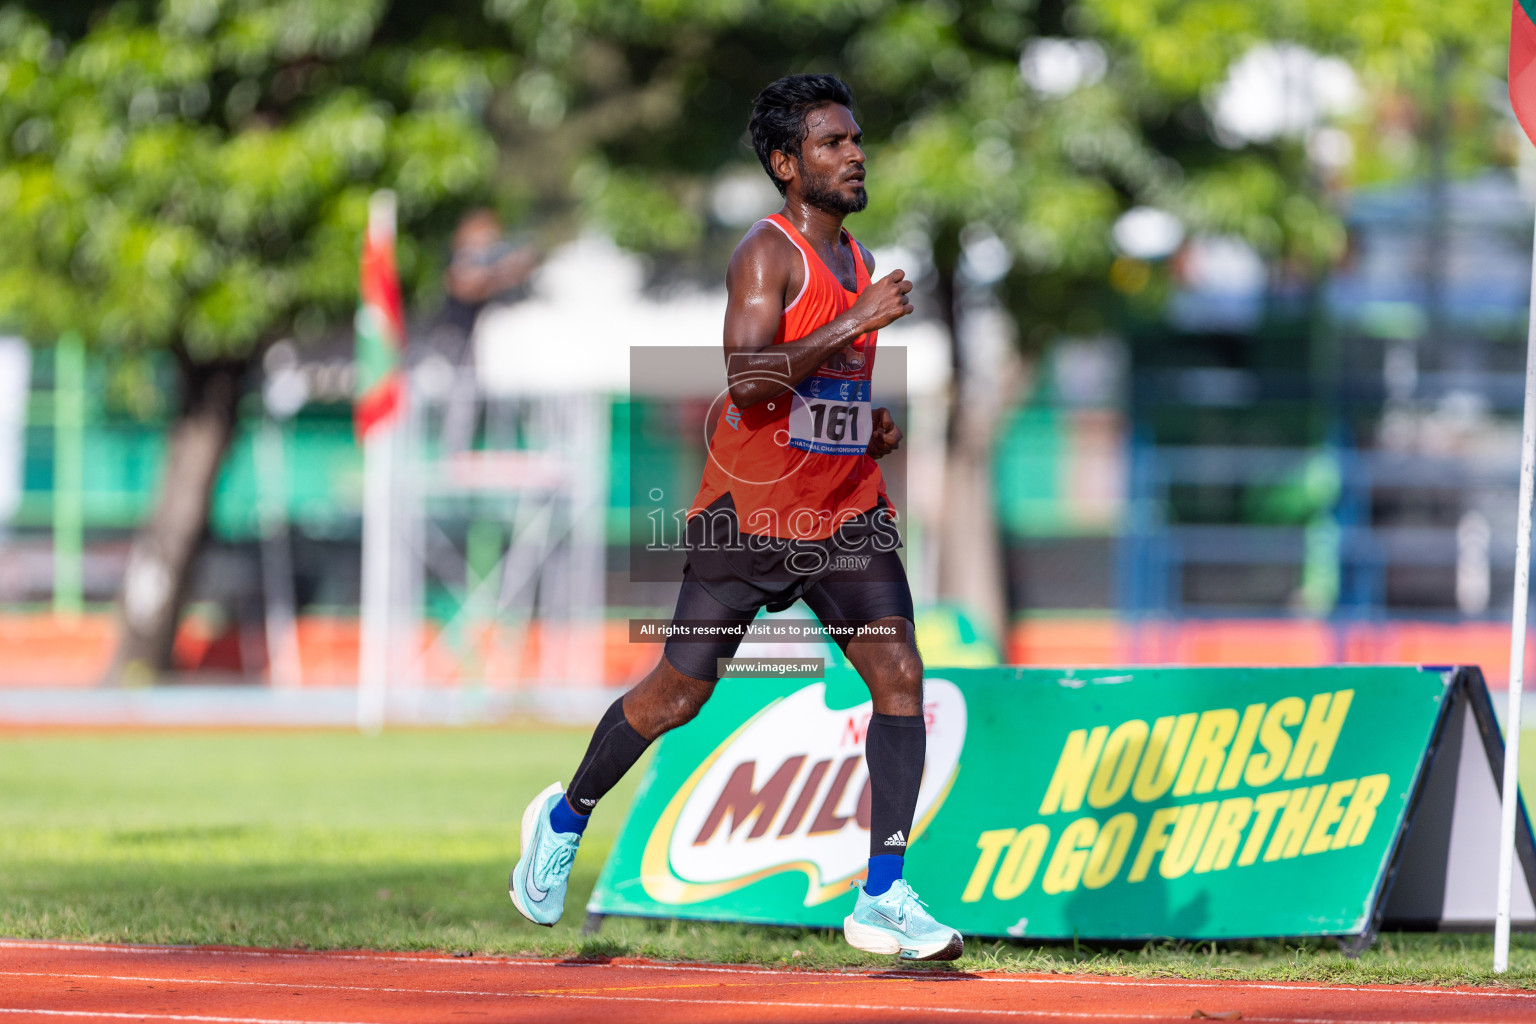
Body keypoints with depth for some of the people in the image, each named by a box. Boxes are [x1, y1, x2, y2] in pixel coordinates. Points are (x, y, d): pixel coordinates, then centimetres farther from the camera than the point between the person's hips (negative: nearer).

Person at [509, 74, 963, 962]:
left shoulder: (858, 263, 12)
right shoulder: (768, 254, -14)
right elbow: (747, 380, -27)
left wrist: (875, 423, 11)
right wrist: (852, 324, -32)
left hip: (846, 508, 6)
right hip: (749, 513, -6)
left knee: (899, 672, -13)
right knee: (678, 693, 6)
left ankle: (883, 899, -13)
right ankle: (565, 819, 33)